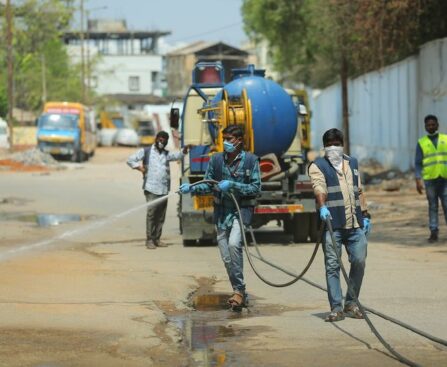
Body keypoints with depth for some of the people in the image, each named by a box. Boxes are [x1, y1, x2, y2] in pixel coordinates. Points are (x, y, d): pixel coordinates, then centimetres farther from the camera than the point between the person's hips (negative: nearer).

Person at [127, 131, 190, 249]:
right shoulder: (146, 151, 7)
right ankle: (149, 240, -6)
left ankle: (157, 239, 14)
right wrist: (139, 167, -9)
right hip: (151, 189, -4)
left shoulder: (166, 154, 16)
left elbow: (177, 156, -5)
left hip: (164, 189, 4)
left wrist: (184, 151, -25)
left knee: (161, 215, 6)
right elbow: (130, 160, 7)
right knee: (151, 213, -9)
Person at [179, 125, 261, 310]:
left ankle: (239, 290, -18)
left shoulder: (250, 160, -5)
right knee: (226, 256, 5)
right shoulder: (216, 159, 4)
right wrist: (191, 188, -11)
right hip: (221, 212, 4)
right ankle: (239, 293, 19)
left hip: (241, 211, -4)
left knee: (234, 243, -27)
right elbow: (208, 185, 7)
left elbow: (255, 188, -7)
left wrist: (232, 185, -18)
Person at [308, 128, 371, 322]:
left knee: (359, 261, 1)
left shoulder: (352, 163, 21)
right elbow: (319, 187, -17)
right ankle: (336, 308, -3)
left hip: (355, 225, 5)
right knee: (332, 265, -6)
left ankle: (351, 302, 17)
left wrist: (365, 215, 20)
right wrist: (322, 206, -34)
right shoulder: (317, 166, 2)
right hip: (332, 224, -5)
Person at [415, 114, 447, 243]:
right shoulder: (421, 143, 6)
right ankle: (433, 232, 5)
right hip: (430, 179, 0)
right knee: (432, 206, 3)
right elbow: (418, 163, 4)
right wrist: (418, 180, -6)